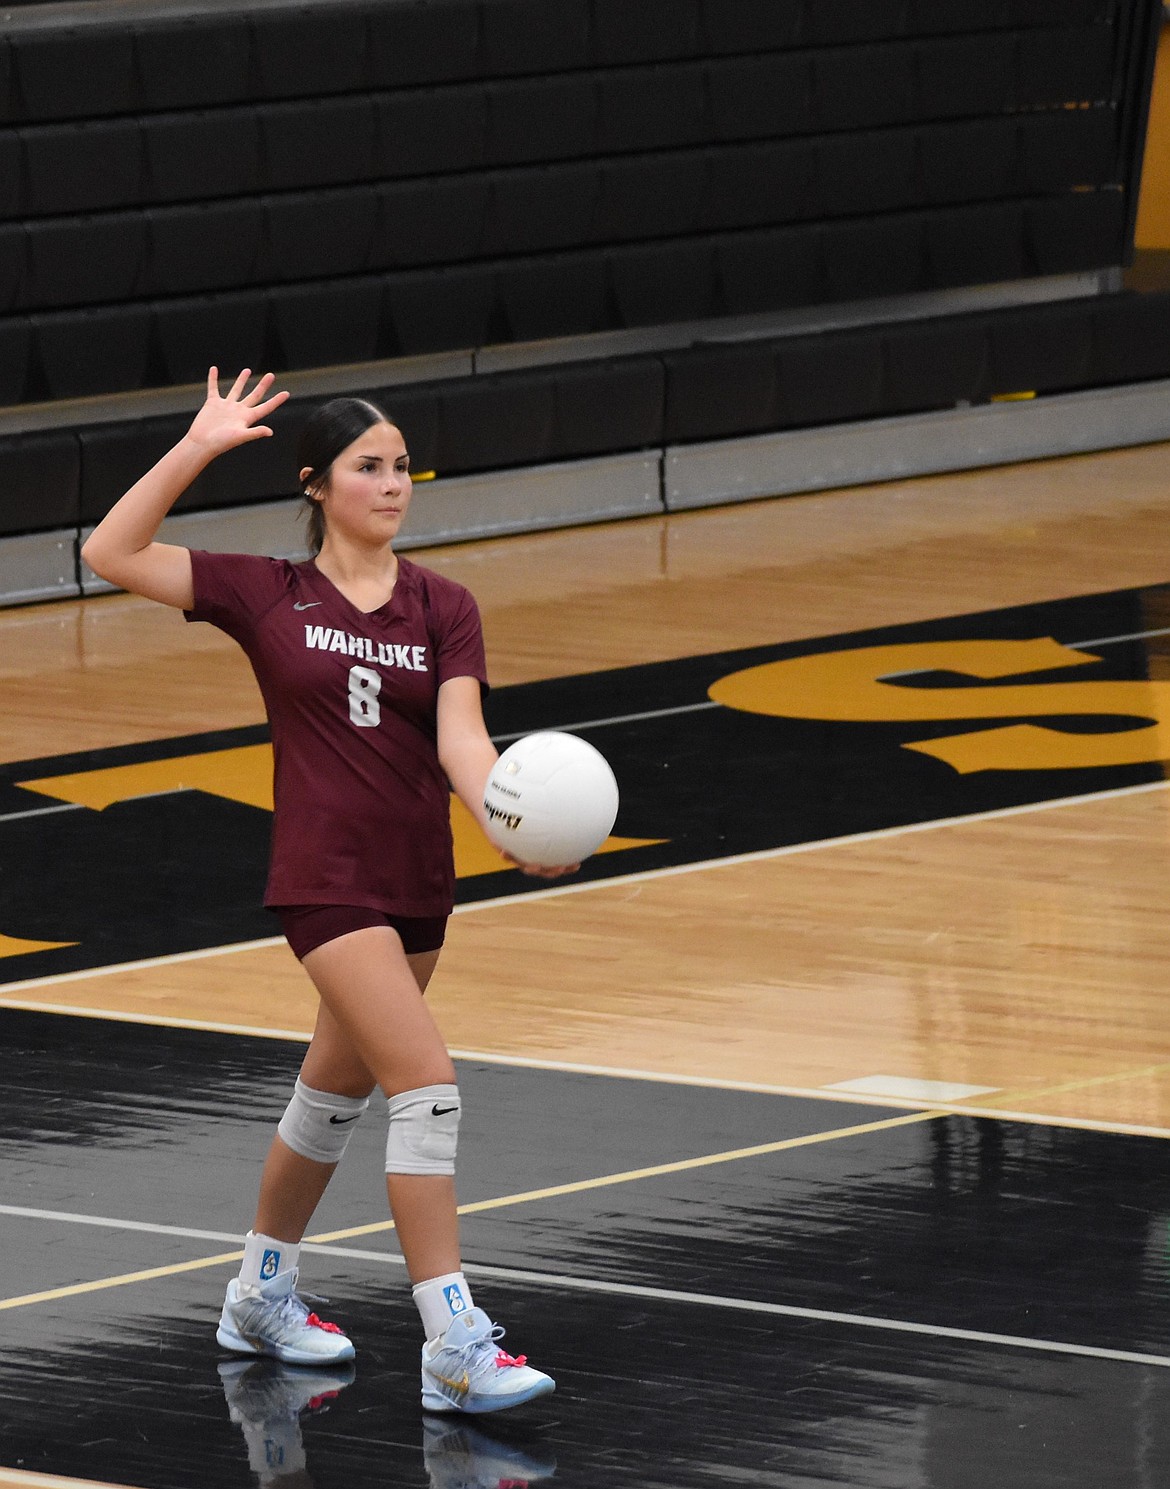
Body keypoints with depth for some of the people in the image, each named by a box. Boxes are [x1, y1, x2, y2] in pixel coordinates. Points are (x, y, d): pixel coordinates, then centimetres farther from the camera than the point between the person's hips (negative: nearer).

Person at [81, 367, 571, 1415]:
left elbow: (460, 737, -10)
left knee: (335, 1093, 20)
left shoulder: (443, 609, 3)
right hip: (326, 883, -5)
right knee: (428, 1087, -18)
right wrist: (197, 449, -12)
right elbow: (113, 554, -6)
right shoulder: (268, 596, -2)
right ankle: (457, 1350, -20)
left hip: (418, 883, 5)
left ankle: (262, 1296, 41)